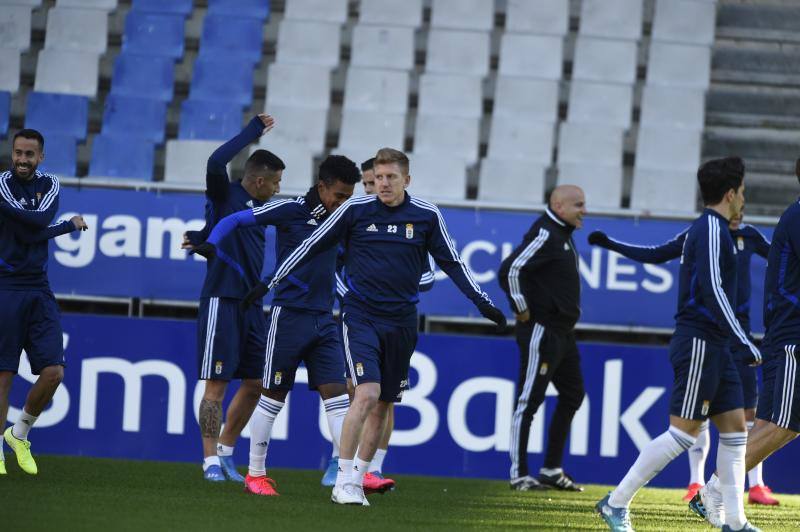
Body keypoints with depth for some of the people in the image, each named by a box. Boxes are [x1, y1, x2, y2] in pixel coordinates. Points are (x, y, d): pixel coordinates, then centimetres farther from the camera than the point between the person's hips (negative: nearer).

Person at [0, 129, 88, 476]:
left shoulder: (48, 184, 11)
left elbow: (41, 221, -11)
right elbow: (29, 233, -15)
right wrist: (69, 226, -5)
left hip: (39, 291, 5)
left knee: (53, 372, -4)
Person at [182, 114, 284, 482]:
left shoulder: (259, 208, 16)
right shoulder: (224, 196, -5)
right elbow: (216, 162, -25)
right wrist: (253, 131, -19)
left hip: (251, 305, 8)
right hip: (221, 301, -8)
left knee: (255, 382, 9)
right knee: (217, 383, -5)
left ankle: (226, 452, 21)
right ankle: (210, 461, 0)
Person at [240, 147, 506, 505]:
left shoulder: (427, 216, 1)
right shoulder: (355, 210, -4)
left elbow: (451, 262, 11)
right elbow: (312, 246, 4)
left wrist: (481, 302, 6)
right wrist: (271, 283, 5)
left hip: (401, 322, 3)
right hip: (361, 317, -3)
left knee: (383, 405, 8)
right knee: (367, 393, -19)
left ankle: (358, 479, 21)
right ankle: (344, 480, -14)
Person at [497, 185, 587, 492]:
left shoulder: (563, 234, 15)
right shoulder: (545, 234, -15)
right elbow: (510, 270, -25)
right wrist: (522, 310, -17)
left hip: (563, 332, 11)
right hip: (541, 333, -11)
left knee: (572, 395, 14)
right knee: (529, 400, -5)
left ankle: (552, 470, 20)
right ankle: (519, 475, -2)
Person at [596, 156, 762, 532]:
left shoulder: (703, 229, 17)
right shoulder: (712, 230, -13)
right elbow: (713, 290, -22)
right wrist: (744, 342, -23)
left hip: (712, 346, 11)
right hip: (700, 343, -11)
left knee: (734, 426, 6)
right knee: (684, 432, -10)